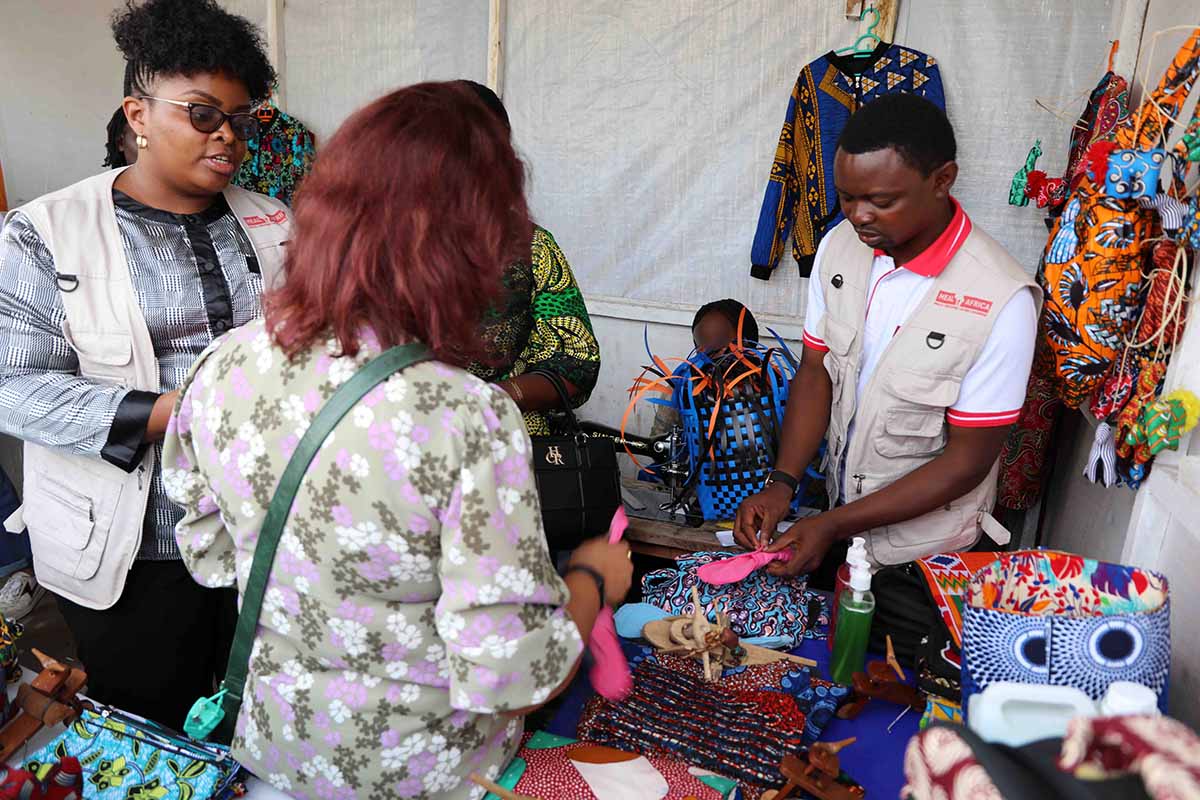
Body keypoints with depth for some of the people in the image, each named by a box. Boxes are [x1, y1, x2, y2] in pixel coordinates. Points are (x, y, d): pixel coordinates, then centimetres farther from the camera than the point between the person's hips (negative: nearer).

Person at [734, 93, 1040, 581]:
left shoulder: (1000, 300, -27)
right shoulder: (840, 246, -10)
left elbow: (968, 459, -21)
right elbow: (816, 369, -3)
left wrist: (835, 526, -25)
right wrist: (781, 484, -15)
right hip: (836, 511, 5)